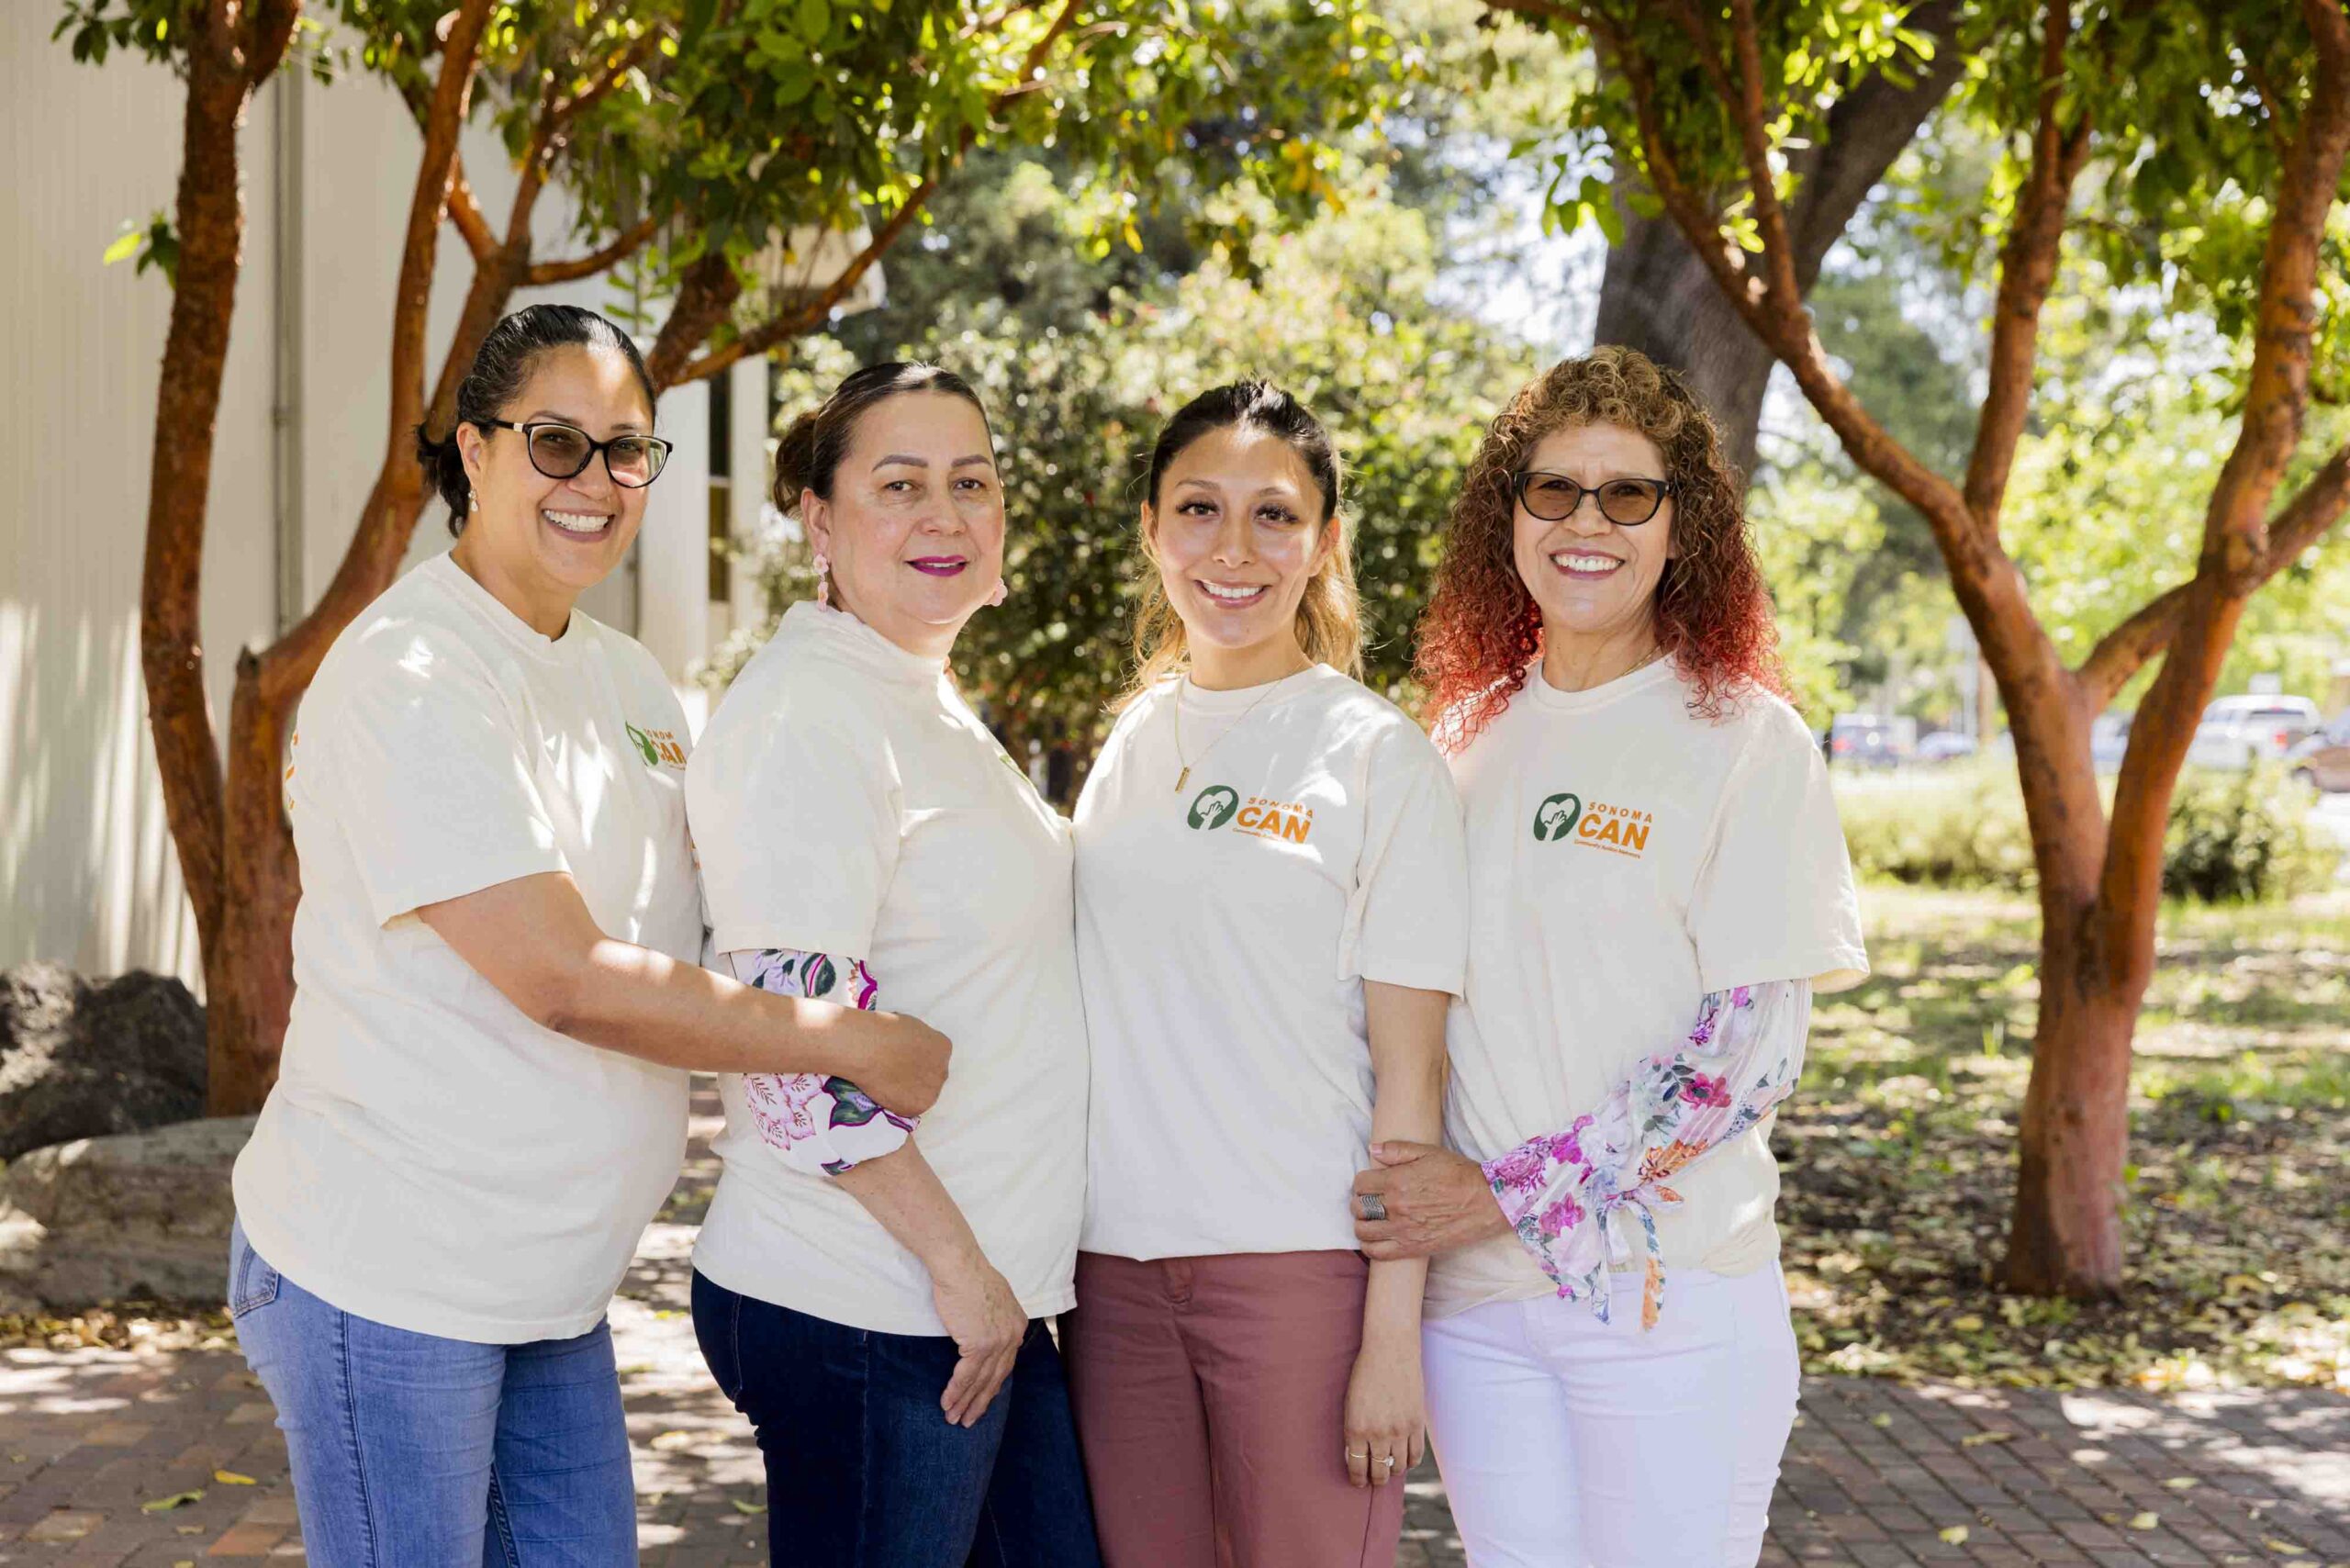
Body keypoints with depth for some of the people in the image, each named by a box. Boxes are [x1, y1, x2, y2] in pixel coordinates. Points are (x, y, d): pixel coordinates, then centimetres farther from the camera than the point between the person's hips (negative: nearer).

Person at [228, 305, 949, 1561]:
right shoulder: (412, 676, -16)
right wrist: (857, 1045, -17)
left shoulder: (624, 678, 11)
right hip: (388, 1276, -8)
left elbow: (706, 917, 18)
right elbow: (567, 979, -22)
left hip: (552, 1279, 8)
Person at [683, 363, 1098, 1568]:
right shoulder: (806, 717, -16)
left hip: (986, 1293, 9)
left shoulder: (929, 704, 14)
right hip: (866, 1315, -9)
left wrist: (991, 1268, 18)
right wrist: (958, 1266, -17)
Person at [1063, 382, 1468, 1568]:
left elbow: (1410, 1070, -7)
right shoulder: (1129, 745, 10)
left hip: (1298, 1259, -4)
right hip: (1116, 1255, 5)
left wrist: (1393, 1332, -11)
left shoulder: (1379, 757, -5)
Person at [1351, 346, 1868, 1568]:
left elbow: (1749, 1052, -12)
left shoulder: (1746, 741, -6)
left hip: (1674, 1300, -4)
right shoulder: (1469, 733, 9)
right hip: (1475, 1295, 4)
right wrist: (1414, 1190, 1)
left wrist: (1509, 1192, -15)